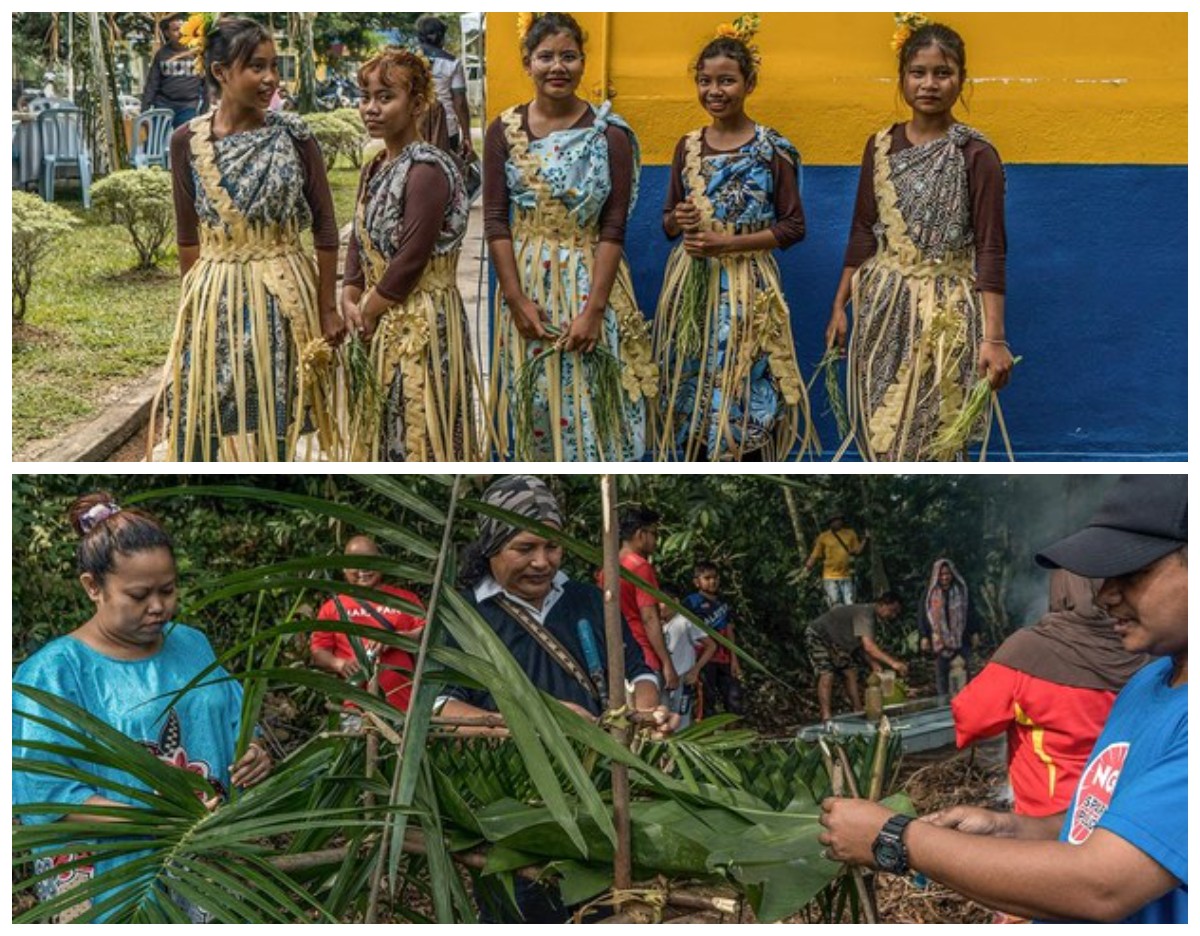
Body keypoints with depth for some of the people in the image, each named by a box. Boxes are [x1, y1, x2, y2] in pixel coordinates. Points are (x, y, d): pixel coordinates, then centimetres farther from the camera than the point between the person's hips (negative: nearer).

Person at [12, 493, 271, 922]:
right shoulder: (53, 672, -14)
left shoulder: (192, 645, 5)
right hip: (107, 880, -5)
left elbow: (235, 724, 14)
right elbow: (47, 794, -19)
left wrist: (254, 754, -9)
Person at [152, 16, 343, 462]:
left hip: (282, 300, -1)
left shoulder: (293, 134, -3)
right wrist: (198, 300, 8)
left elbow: (325, 226, 0)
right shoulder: (187, 142, -1)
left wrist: (327, 307, -1)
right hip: (214, 301, 1)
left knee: (271, 429, 6)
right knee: (201, 429, 3)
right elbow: (188, 237, 6)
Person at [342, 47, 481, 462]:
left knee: (416, 435, -2)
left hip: (422, 325, -9)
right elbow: (359, 242, 13)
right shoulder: (374, 169, 11)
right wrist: (350, 302, -3)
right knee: (379, 433, 16)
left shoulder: (427, 170, -17)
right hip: (380, 327, 9)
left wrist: (366, 311, -9)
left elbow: (411, 260, -19)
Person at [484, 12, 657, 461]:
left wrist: (594, 309, -15)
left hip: (589, 281, -2)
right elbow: (494, 220, -1)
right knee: (535, 402, 9)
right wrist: (516, 299, -9)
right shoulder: (503, 131, 1)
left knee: (589, 403, 1)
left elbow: (614, 227, -8)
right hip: (527, 282, 2)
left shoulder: (610, 133, -5)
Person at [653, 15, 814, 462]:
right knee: (690, 391, 7)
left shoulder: (773, 150, -5)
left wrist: (727, 242, -15)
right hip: (690, 285, 4)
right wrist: (679, 221, -9)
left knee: (741, 393, -4)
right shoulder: (687, 147, 8)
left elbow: (793, 226, -6)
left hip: (745, 289, -4)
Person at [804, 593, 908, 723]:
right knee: (826, 675, -21)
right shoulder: (865, 614, -31)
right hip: (818, 636, -10)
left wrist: (873, 664, -15)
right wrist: (892, 662, -47)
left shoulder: (874, 618, 1)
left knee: (851, 673, 4)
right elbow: (868, 646, -43)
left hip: (836, 641, 10)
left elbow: (863, 646, 1)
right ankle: (827, 718, -27)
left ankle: (859, 711, 7)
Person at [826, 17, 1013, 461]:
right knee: (881, 433, 7)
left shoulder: (976, 155, -7)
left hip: (945, 310, -4)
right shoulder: (880, 146, 6)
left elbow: (990, 250, -10)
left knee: (931, 441, -2)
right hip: (882, 306, 4)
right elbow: (863, 232, 12)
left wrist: (994, 337, -15)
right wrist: (839, 306, 9)